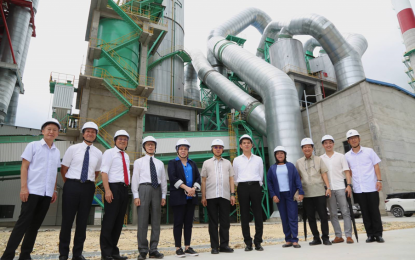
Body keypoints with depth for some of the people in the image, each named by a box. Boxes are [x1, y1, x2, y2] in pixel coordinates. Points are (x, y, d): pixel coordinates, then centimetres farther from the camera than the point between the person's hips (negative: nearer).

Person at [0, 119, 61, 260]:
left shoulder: (57, 152, 12)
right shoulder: (33, 145, 0)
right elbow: (24, 167, -4)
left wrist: (54, 191, 13)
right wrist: (23, 187, -12)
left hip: (47, 193, 5)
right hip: (32, 191, -4)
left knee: (35, 224, 10)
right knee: (23, 222, -3)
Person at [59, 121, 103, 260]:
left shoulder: (98, 153, 7)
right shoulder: (73, 148, 0)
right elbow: (63, 169, 4)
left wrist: (89, 182, 11)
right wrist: (70, 184, 7)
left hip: (88, 187, 2)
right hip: (72, 186, -2)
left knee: (83, 221, 9)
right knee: (67, 219, 4)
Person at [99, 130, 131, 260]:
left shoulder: (126, 156, 19)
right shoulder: (109, 153, -1)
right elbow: (104, 172, -10)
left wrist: (127, 189, 11)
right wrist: (107, 190, -19)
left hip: (124, 189, 7)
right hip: (114, 188, -7)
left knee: (119, 221, 10)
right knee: (109, 220, -3)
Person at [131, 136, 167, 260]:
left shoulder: (160, 163, 16)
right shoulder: (138, 162, 8)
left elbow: (163, 180, 13)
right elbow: (135, 179, 2)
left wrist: (163, 196, 6)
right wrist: (136, 196, -7)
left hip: (157, 190, 3)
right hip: (144, 189, -3)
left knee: (156, 221, 5)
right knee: (142, 221, -2)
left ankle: (153, 250, 14)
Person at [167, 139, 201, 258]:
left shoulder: (192, 163, 19)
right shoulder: (173, 163, 5)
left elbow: (198, 178, 10)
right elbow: (173, 177, -9)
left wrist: (194, 188, -9)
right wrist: (186, 188, -16)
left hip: (191, 197, 4)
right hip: (178, 197, -4)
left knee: (189, 222, 6)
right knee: (178, 222, -1)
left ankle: (187, 247, 13)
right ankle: (178, 248, 7)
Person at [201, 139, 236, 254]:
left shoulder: (227, 163, 16)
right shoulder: (207, 163, 11)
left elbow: (231, 179, 12)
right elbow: (203, 180, 8)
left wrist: (232, 194, 3)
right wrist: (203, 197, 2)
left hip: (225, 196, 1)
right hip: (211, 197, -1)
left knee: (225, 222, 4)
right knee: (213, 222, 3)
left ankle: (224, 245, 15)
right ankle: (214, 246, 11)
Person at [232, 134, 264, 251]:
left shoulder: (258, 159, 10)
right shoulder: (237, 160, 9)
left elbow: (261, 175, 14)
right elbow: (235, 177, 13)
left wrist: (258, 185, 13)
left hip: (256, 186, 0)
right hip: (242, 187, 0)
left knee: (258, 215, 1)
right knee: (244, 216, 2)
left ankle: (258, 242, 11)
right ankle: (248, 243, 11)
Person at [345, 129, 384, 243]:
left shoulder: (369, 151, 4)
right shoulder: (347, 156, 8)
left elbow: (376, 166, 3)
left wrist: (379, 180, -6)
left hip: (371, 187, -2)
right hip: (358, 189, 2)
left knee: (375, 211, 1)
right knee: (365, 212, 6)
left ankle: (378, 234, 10)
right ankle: (370, 235, 13)